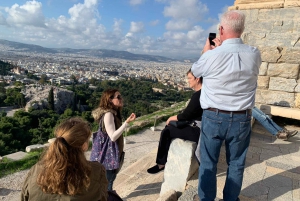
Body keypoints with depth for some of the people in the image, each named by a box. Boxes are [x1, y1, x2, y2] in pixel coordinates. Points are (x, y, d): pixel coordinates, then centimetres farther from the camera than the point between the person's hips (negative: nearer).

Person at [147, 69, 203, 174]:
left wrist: (171, 118, -1)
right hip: (201, 127, 10)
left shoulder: (198, 95, -22)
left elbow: (186, 115, -18)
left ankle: (161, 163, 14)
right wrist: (177, 117, 8)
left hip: (199, 131, -10)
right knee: (170, 127, 16)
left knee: (166, 132, -3)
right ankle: (166, 159, 23)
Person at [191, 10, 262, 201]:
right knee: (236, 163, 18)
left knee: (208, 162, 13)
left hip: (214, 117, -2)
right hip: (242, 119, 3)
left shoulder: (212, 55, -16)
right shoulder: (255, 54, -5)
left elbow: (195, 71, 6)